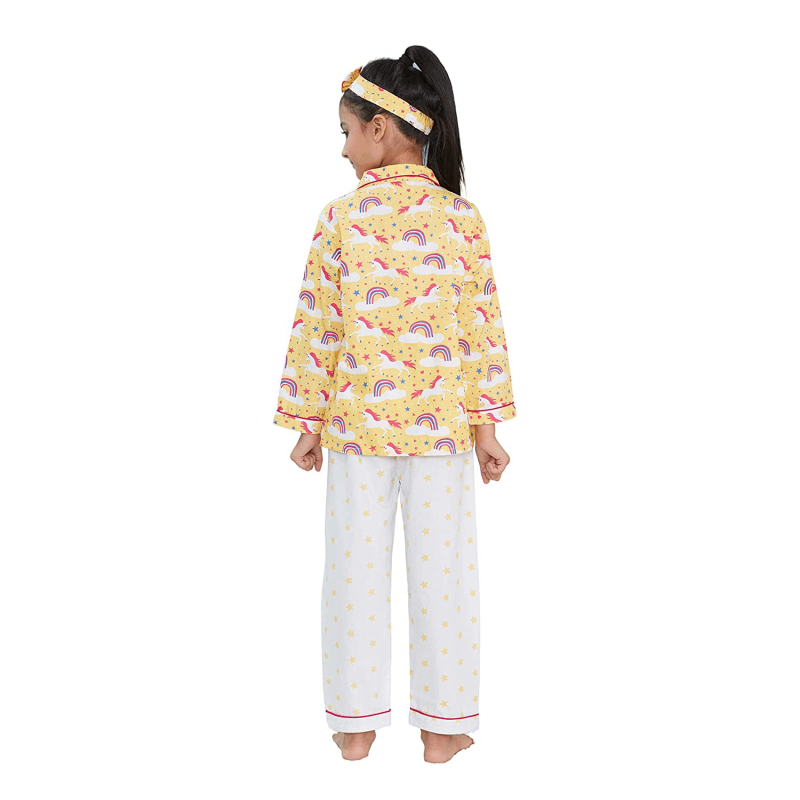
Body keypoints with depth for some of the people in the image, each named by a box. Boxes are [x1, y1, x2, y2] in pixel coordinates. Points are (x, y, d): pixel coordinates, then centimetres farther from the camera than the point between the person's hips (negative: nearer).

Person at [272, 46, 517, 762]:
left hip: (358, 421, 0)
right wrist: (487, 422, 3)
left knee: (357, 571, 11)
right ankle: (443, 726, 19)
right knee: (441, 570, 9)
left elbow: (316, 327, -4)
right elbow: (483, 327, -3)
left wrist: (307, 421, 4)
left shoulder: (340, 217, -6)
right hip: (442, 422, 0)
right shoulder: (462, 217, -3)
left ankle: (357, 723, 21)